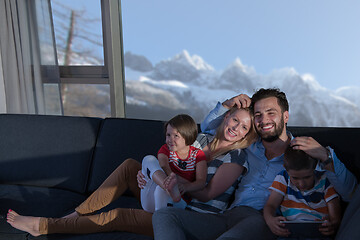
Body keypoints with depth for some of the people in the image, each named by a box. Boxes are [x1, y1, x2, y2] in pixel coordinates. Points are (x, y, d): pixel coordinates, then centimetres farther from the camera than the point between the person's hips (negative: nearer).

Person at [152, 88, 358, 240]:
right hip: (229, 216, 6)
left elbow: (349, 192, 1)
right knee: (164, 215, -16)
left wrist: (325, 156, -14)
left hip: (264, 221, -5)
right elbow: (208, 128, 38)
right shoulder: (250, 145, 25)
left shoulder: (304, 152, 12)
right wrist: (228, 105, 19)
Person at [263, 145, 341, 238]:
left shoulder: (325, 181, 4)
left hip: (318, 234, 0)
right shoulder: (283, 179, 9)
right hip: (288, 233, 1)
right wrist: (270, 220, -23)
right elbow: (270, 205, 3)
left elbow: (335, 217, 0)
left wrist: (332, 225, -27)